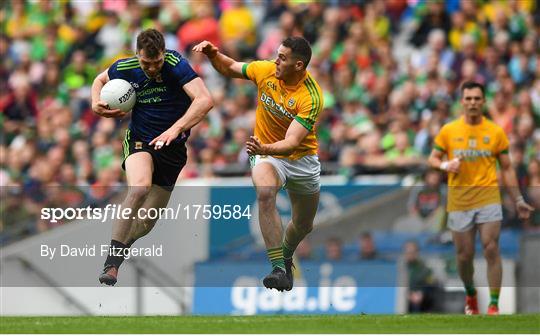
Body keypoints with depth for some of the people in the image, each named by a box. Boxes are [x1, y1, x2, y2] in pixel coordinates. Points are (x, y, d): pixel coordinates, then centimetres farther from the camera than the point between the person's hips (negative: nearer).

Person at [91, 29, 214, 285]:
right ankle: (111, 264, -33)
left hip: (172, 148, 0)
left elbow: (204, 100, -31)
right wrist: (96, 104, -4)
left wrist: (175, 129, -41)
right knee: (140, 187, -33)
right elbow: (101, 79, 17)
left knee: (146, 223, 3)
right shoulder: (124, 69, -8)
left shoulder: (176, 65, -19)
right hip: (140, 140, 0)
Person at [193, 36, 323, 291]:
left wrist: (265, 149, -53)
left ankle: (285, 257, 52)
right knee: (265, 193, -33)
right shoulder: (266, 70, -14)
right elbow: (229, 68, 5)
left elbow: (291, 143, -35)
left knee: (304, 225, 16)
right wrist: (212, 54, -15)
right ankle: (278, 269, -34)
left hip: (302, 158, 0)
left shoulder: (311, 98, -26)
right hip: (265, 153, 1)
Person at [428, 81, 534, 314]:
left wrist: (518, 200, 8)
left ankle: (494, 306, -10)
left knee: (491, 249, -13)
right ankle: (470, 295, 32)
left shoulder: (495, 132, 4)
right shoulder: (448, 131, 4)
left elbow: (506, 168, 10)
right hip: (459, 200, 1)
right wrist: (445, 165, -13)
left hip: (488, 197, -1)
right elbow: (432, 159, 11)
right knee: (464, 255, 5)